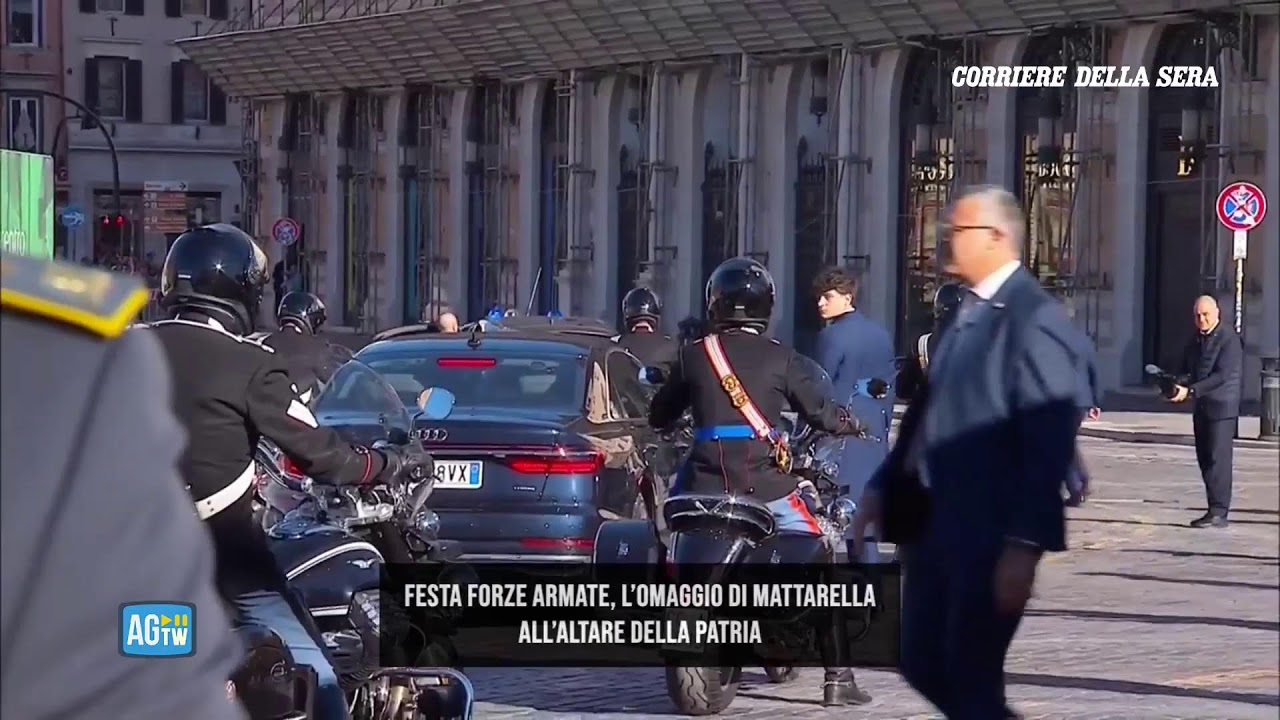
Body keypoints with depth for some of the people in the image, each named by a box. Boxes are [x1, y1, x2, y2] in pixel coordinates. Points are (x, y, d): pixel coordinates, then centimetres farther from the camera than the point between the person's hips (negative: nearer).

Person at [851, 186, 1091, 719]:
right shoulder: (966, 314, 12)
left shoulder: (1037, 320, -15)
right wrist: (882, 487, 15)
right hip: (933, 521, 9)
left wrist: (1025, 545, -24)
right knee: (922, 665, 13)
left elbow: (1049, 444, -20)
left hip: (991, 534, -9)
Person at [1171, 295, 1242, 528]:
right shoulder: (1196, 340, 15)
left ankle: (1219, 512, -11)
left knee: (1218, 459, -10)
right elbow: (1187, 369, 20)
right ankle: (1216, 509, 12)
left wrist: (1190, 390, -22)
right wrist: (1180, 384, -4)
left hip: (1221, 406, -8)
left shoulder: (1228, 339, -11)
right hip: (1201, 407, 8)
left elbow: (1222, 375, -18)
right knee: (1205, 459, 7)